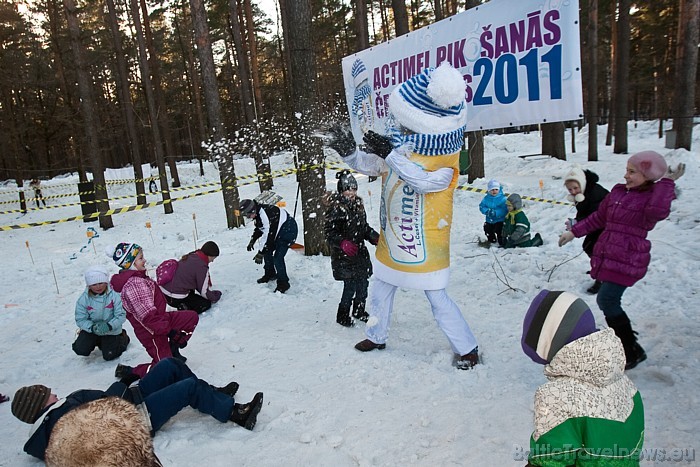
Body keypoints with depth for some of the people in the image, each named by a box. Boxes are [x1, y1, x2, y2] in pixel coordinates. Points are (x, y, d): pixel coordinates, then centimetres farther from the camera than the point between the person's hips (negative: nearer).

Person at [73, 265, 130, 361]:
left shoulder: (114, 296, -20)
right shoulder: (84, 299, -13)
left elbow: (121, 315, -19)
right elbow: (80, 319, -12)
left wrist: (109, 326, -33)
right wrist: (92, 327, -29)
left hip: (111, 330, -2)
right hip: (91, 329, 2)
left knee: (109, 356, -7)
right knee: (80, 349, -14)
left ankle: (123, 338, 24)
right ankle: (97, 341, 19)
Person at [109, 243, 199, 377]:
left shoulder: (137, 277, 5)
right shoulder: (133, 284, -28)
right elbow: (147, 314, -31)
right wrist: (168, 330, -26)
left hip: (158, 319, 9)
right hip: (151, 331, -9)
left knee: (192, 317, 5)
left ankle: (173, 349, 17)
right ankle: (127, 371, 13)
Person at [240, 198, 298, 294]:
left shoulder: (266, 214, -32)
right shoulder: (258, 213, -1)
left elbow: (269, 236, -31)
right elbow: (259, 228, 18)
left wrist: (261, 253, -26)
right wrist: (252, 240, 8)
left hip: (289, 230, -10)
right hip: (278, 231, 10)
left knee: (278, 257, -16)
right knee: (267, 251, 13)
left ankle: (283, 283, -1)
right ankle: (270, 274, 34)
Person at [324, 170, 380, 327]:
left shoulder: (358, 205, 9)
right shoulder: (335, 209, -14)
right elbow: (330, 233, -17)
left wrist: (374, 237, 4)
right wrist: (343, 243, -32)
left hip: (360, 252, 7)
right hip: (343, 255, -7)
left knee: (363, 283, 12)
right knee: (350, 286, -8)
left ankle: (359, 311, 33)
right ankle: (342, 315, 12)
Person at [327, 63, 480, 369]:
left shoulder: (446, 159, -16)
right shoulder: (400, 142, 0)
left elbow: (424, 181, -34)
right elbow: (371, 165, 2)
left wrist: (392, 154, -40)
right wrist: (349, 152, -16)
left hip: (426, 244, -6)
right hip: (393, 240, 6)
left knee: (438, 298, 0)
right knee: (380, 289, 18)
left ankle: (467, 348, 19)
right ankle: (376, 336, 40)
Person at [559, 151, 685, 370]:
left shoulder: (653, 197, -8)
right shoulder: (618, 191, 11)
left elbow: (658, 211, -33)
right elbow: (599, 217, 21)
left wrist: (666, 182, -22)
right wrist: (574, 232, 20)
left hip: (627, 261, -7)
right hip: (606, 256, 7)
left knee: (606, 300, -13)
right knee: (610, 302, 13)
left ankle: (633, 351, 4)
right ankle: (625, 343, 31)